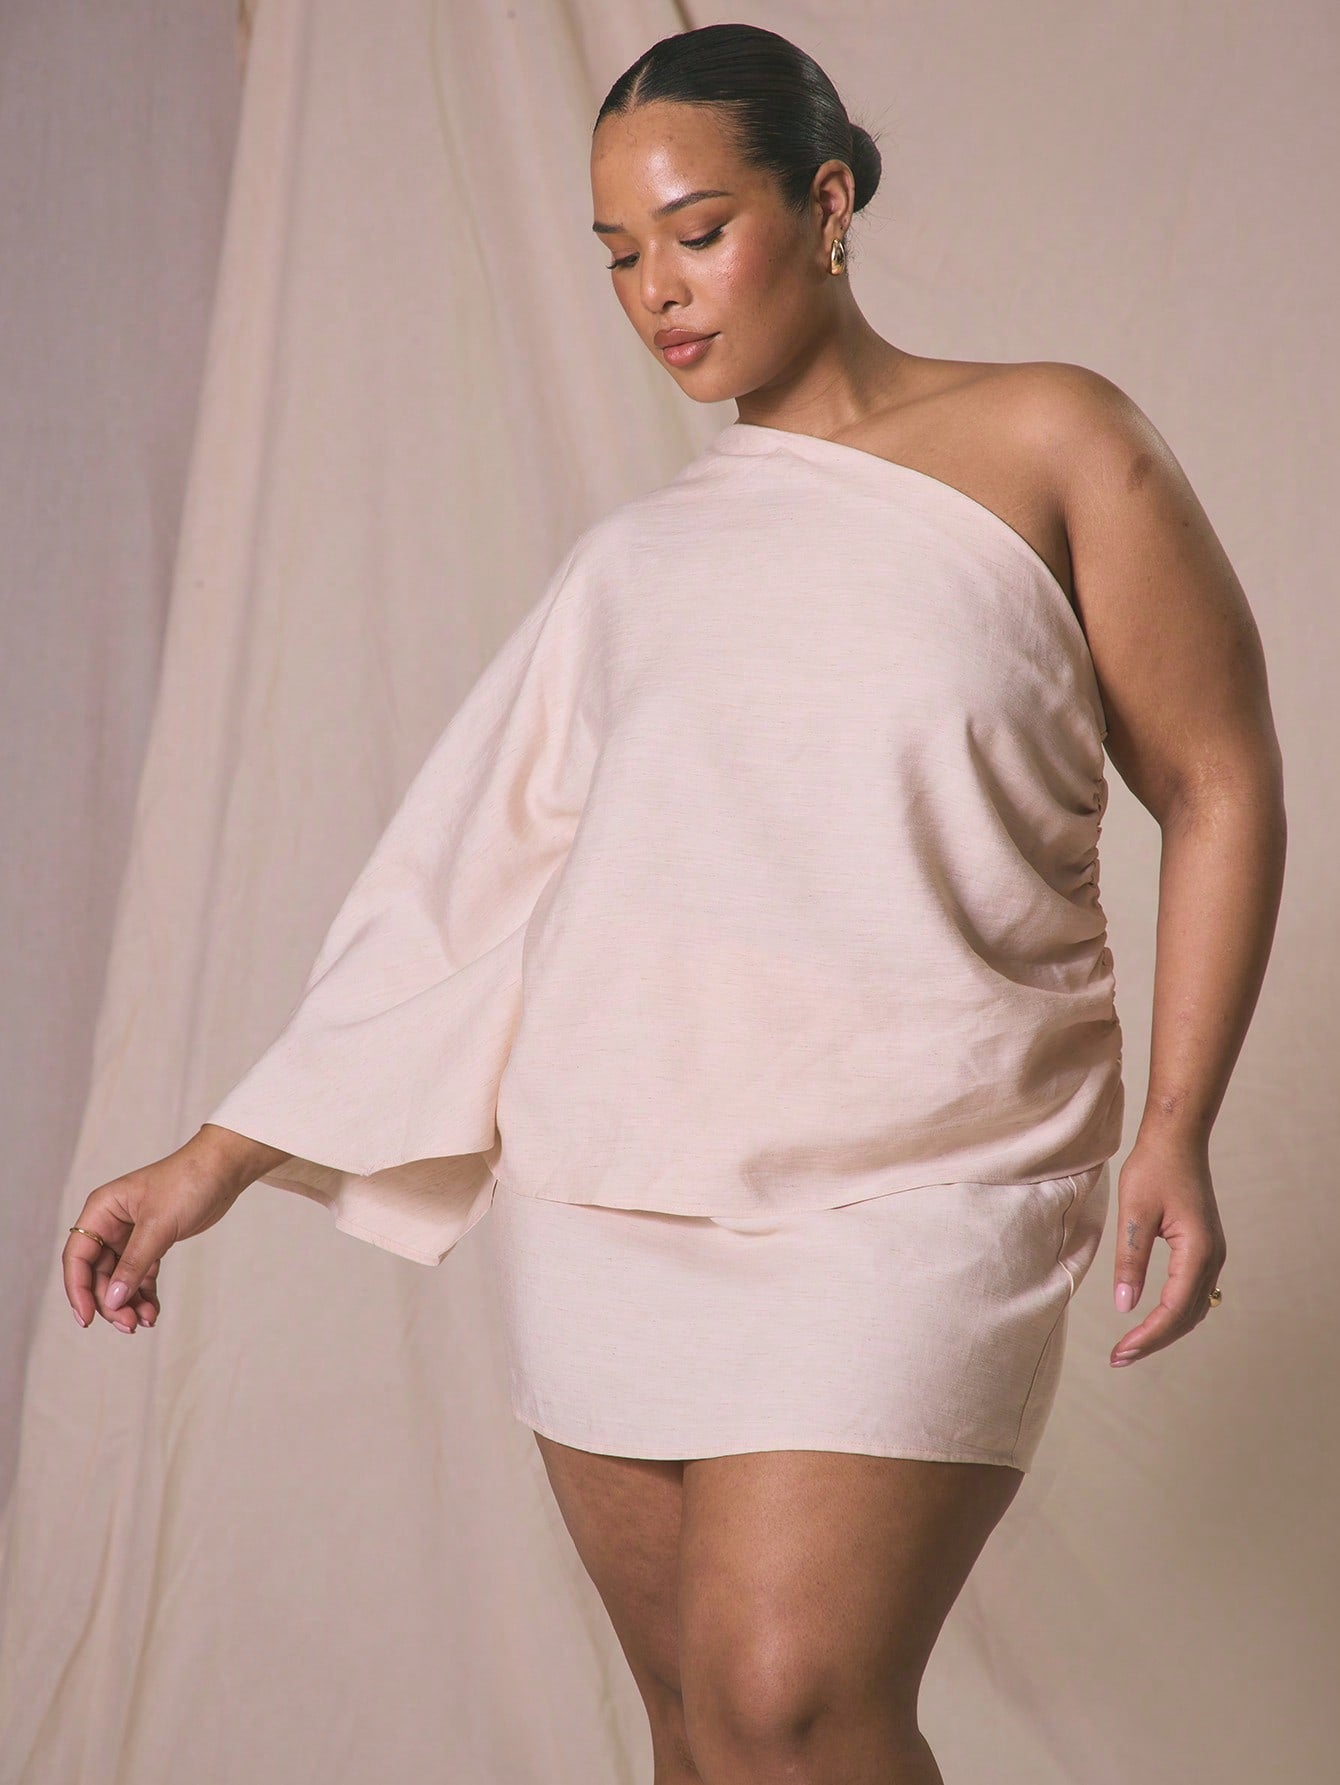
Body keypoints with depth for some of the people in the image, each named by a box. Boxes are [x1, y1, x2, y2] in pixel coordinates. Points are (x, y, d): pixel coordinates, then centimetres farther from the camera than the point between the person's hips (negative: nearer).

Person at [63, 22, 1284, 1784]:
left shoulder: (1047, 441, 5)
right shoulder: (636, 560, 15)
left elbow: (1220, 790, 4)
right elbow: (463, 880, 13)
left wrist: (1176, 1126, -7)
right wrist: (211, 1162, 8)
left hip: (910, 1184, -4)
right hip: (610, 1191, 4)